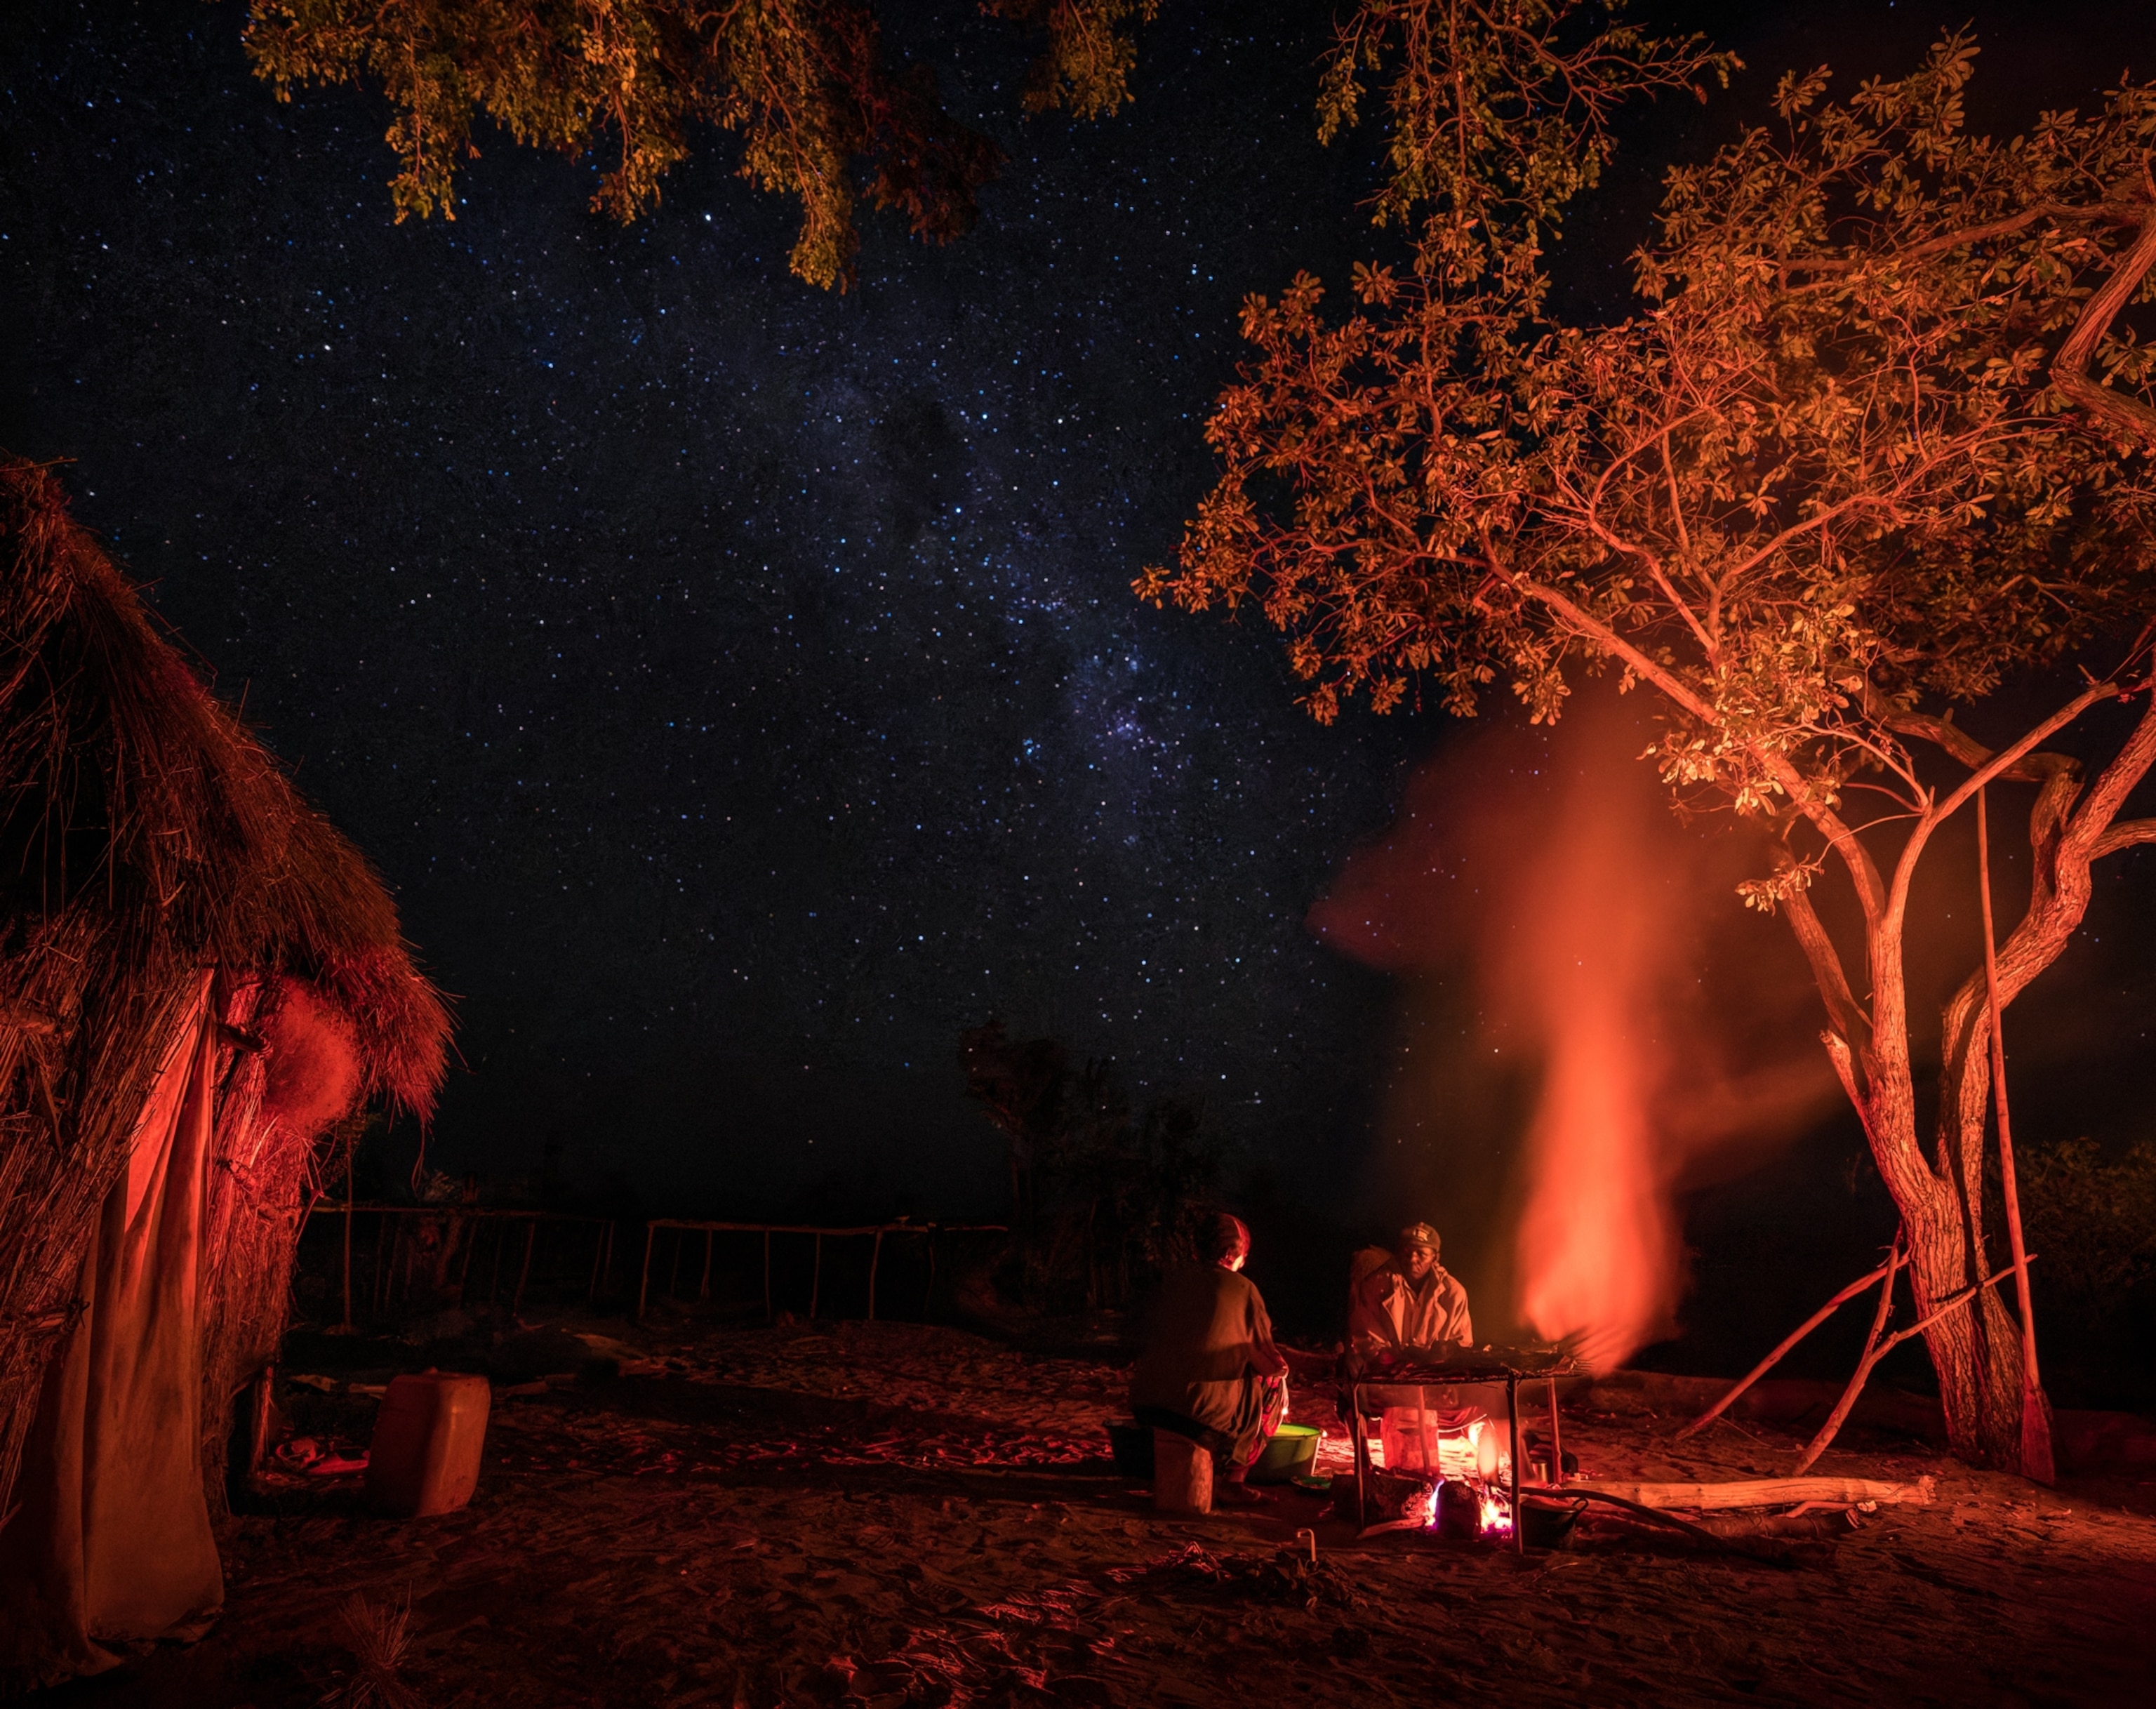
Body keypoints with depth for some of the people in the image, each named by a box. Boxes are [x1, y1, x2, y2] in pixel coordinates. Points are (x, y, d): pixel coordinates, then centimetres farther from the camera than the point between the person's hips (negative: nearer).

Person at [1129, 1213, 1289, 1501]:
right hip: (1202, 1410, -5)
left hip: (1144, 1405, 5)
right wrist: (1278, 1367, 31)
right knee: (1274, 1385, 19)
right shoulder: (1243, 1288, 0)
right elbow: (1271, 1363, 5)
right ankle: (1233, 1479, 17)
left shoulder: (1175, 1279, 12)